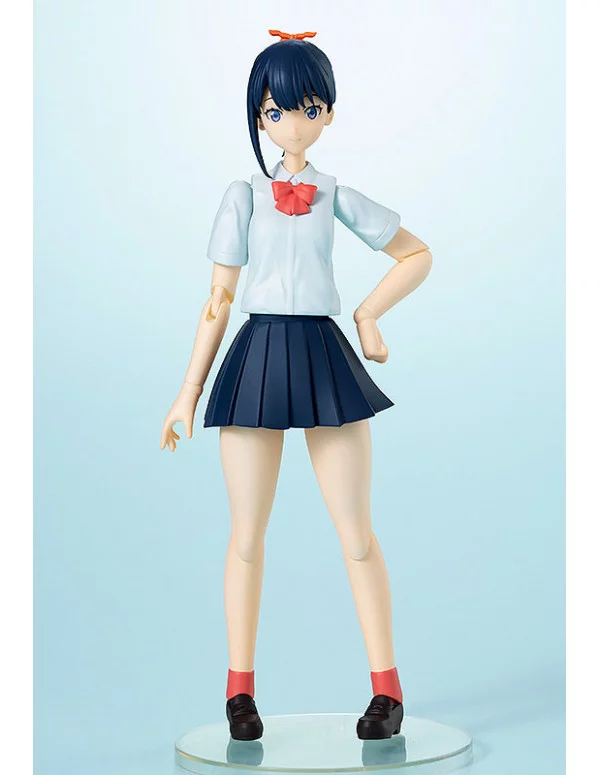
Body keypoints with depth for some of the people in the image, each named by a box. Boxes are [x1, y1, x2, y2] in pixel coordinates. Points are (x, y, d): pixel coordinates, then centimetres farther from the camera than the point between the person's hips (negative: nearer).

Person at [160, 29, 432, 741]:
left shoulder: (337, 197, 8)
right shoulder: (244, 196, 5)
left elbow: (417, 255, 18)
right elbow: (218, 300, 4)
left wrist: (369, 314, 5)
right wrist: (188, 393, 1)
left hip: (325, 358, 1)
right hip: (258, 356, -1)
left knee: (355, 530, 0)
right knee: (247, 533, 3)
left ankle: (386, 688, 10)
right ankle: (240, 688, 16)